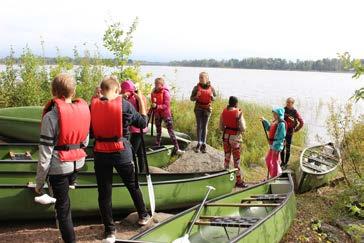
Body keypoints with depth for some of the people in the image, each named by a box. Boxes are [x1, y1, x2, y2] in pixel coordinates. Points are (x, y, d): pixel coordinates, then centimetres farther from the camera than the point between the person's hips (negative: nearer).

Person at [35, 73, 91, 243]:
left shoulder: (51, 116, -18)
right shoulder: (83, 110, -3)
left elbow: (45, 153, -15)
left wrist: (39, 181, -5)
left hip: (59, 166, -4)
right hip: (78, 162, 4)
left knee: (63, 208, 9)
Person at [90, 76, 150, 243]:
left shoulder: (93, 105, -5)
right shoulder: (125, 105, -9)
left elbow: (90, 130, 7)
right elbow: (142, 123, 2)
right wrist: (141, 101, 11)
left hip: (100, 153, 1)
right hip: (122, 151, -1)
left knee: (104, 192, 11)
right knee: (133, 185, 20)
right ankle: (143, 216, 38)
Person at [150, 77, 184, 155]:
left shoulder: (165, 92, -13)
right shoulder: (153, 92, 3)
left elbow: (166, 105, -20)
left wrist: (157, 106, -32)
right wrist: (153, 107, 2)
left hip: (166, 114, -5)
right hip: (157, 114, 5)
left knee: (171, 131, -8)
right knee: (158, 131, 15)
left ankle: (177, 149, -10)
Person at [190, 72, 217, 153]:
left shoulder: (211, 88, -2)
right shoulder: (197, 87, -4)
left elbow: (214, 98, 9)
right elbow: (191, 98, 0)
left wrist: (212, 97, -14)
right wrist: (196, 96, -20)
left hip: (207, 108, 0)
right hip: (198, 108, 0)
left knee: (204, 126, 3)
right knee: (199, 126, 0)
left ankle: (203, 144, 8)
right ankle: (199, 143, 6)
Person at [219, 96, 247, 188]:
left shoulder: (224, 112, 3)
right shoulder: (238, 113, -12)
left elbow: (221, 127, 8)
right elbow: (243, 129, -14)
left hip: (225, 136, 5)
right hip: (235, 137, -5)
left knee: (226, 158, 15)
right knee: (236, 159, 3)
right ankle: (238, 180, 9)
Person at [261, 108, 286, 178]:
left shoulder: (281, 124, -19)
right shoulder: (274, 122, 10)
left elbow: (281, 137, -22)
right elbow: (269, 128, 26)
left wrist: (276, 147, -24)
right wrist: (264, 121, 14)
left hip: (276, 146, -10)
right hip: (272, 145, 10)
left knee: (275, 161, 1)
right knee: (268, 159, 19)